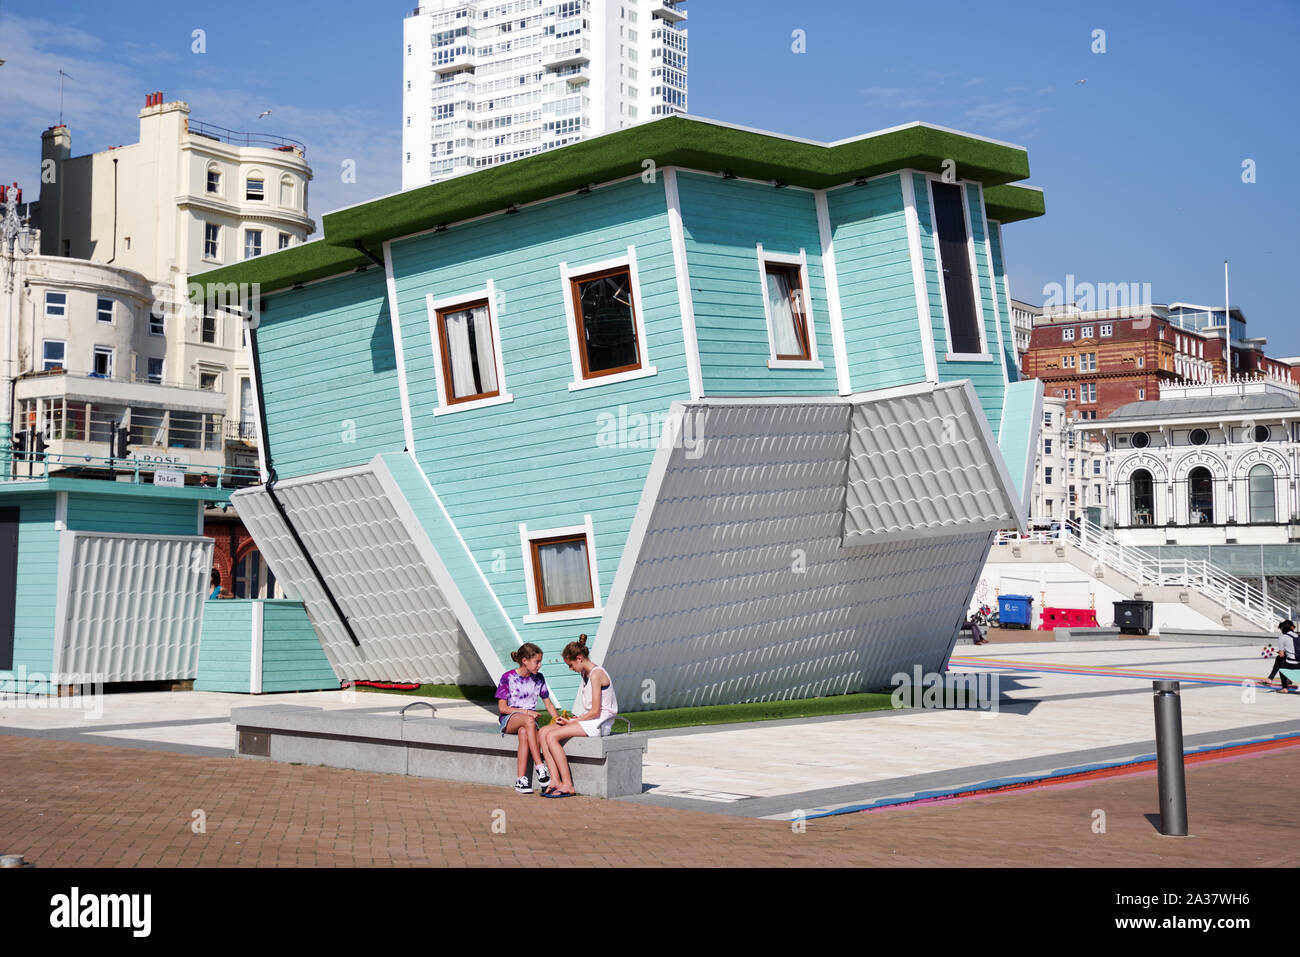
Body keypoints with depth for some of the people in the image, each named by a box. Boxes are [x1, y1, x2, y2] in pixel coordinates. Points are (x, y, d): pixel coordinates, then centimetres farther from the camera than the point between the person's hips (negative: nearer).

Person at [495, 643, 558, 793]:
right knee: (529, 721, -38)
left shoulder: (538, 678, 8)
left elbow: (548, 704, 14)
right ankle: (540, 767, -43)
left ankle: (521, 779, -38)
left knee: (524, 733, -36)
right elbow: (502, 707, -6)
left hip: (529, 721, 3)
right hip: (509, 720, -3)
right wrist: (525, 712, -16)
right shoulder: (508, 678, -5)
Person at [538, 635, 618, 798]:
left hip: (599, 723, -10)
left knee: (552, 736, -21)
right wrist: (573, 718, 4)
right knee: (544, 732, -6)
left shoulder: (596, 674, -14)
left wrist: (573, 721, -9)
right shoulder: (585, 673, 16)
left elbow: (595, 711, -18)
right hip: (589, 720, 10)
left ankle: (567, 785, -17)